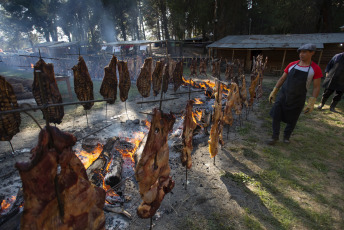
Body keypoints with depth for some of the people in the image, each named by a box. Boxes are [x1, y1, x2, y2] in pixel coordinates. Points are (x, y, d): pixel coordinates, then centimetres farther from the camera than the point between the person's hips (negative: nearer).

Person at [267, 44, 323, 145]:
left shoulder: (315, 69, -8)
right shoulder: (292, 65, -1)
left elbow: (317, 87, -5)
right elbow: (282, 79, 5)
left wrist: (311, 102, -12)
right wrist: (273, 92, 2)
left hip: (298, 99, -2)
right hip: (283, 95, 2)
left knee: (292, 120, 11)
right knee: (276, 116, -3)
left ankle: (286, 136, 36)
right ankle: (275, 136, 14)